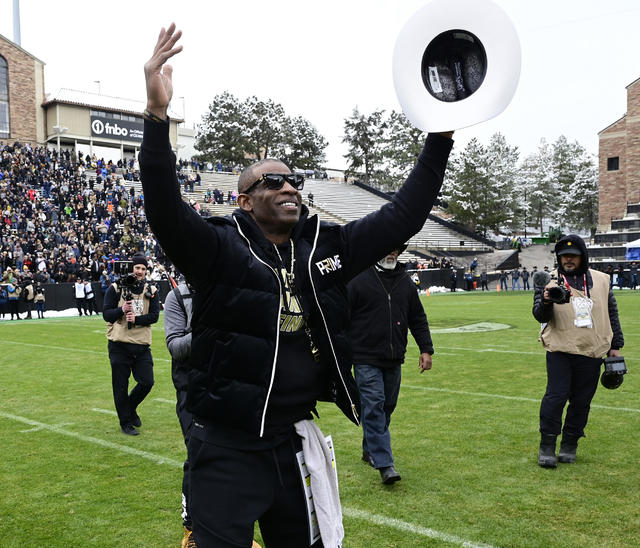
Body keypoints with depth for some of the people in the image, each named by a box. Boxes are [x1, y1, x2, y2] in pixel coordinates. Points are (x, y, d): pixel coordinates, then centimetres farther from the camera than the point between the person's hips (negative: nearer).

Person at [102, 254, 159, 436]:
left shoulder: (151, 291, 6)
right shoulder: (115, 289, 0)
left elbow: (154, 316, -3)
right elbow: (106, 314, -3)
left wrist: (136, 319, -18)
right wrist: (121, 310, -21)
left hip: (142, 345, 2)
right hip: (119, 345, -2)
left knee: (147, 382, 0)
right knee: (121, 385, 3)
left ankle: (130, 408, 28)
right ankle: (126, 422, 17)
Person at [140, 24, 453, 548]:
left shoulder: (327, 247, 3)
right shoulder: (220, 247, -11)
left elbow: (402, 215, 3)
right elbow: (167, 213, -28)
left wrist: (440, 138, -3)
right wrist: (157, 116, -41)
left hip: (297, 441, 5)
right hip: (230, 447, -5)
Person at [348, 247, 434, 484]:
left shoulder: (405, 282, 10)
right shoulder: (359, 280, -6)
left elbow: (417, 318, 15)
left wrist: (426, 349, 8)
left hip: (394, 358, 6)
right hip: (366, 358, -6)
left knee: (387, 406, 13)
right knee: (373, 407, -10)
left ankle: (370, 450, 31)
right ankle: (385, 464, -9)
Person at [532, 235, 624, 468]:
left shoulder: (601, 280, 9)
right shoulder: (549, 281, 0)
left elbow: (612, 314, 16)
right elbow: (540, 316, -9)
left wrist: (615, 346, 14)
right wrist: (546, 301, -30)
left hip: (592, 353, 3)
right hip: (560, 352, -3)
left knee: (581, 401, 8)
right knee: (555, 396, -8)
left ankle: (569, 444, 22)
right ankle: (547, 446, 3)